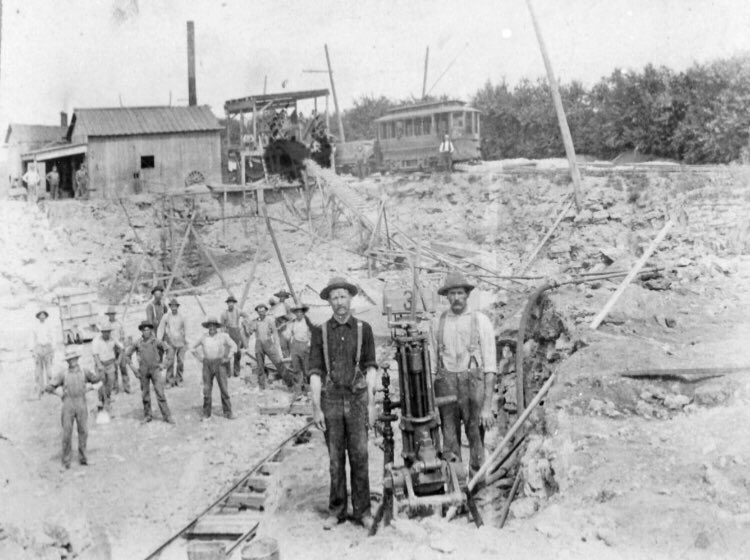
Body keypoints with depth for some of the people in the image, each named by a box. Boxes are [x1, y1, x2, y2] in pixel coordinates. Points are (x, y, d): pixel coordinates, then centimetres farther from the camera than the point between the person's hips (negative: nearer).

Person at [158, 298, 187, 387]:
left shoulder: (181, 318, 5)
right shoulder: (166, 317, -2)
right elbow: (160, 329, -3)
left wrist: (185, 343, 24)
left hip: (181, 343, 2)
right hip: (170, 343, -2)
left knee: (180, 362, 0)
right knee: (170, 363, -10)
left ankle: (178, 380, 13)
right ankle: (170, 382, -3)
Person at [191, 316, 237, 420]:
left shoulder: (223, 336, -1)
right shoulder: (203, 338, 7)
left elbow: (234, 346, -4)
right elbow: (194, 348, 20)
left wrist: (227, 358, -9)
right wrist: (200, 358, 9)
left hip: (219, 364, -2)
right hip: (207, 365, 2)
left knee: (223, 388, -4)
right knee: (207, 389, 2)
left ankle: (228, 412, 3)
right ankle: (206, 413, 12)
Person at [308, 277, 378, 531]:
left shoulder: (363, 329, 2)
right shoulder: (320, 332, 2)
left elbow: (371, 368, 2)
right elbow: (315, 372, 0)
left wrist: (372, 404, -4)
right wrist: (316, 408, -5)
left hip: (357, 399, 0)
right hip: (331, 400, 0)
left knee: (359, 456, 0)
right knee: (335, 459, 7)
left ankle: (362, 511, 12)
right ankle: (336, 510, 18)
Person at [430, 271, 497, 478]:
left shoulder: (481, 321, -2)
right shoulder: (438, 322, 9)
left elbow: (490, 366, -5)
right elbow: (432, 364, 12)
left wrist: (487, 406, -11)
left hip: (474, 385, -3)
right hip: (446, 385, 3)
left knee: (476, 439, 1)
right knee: (450, 445, 4)